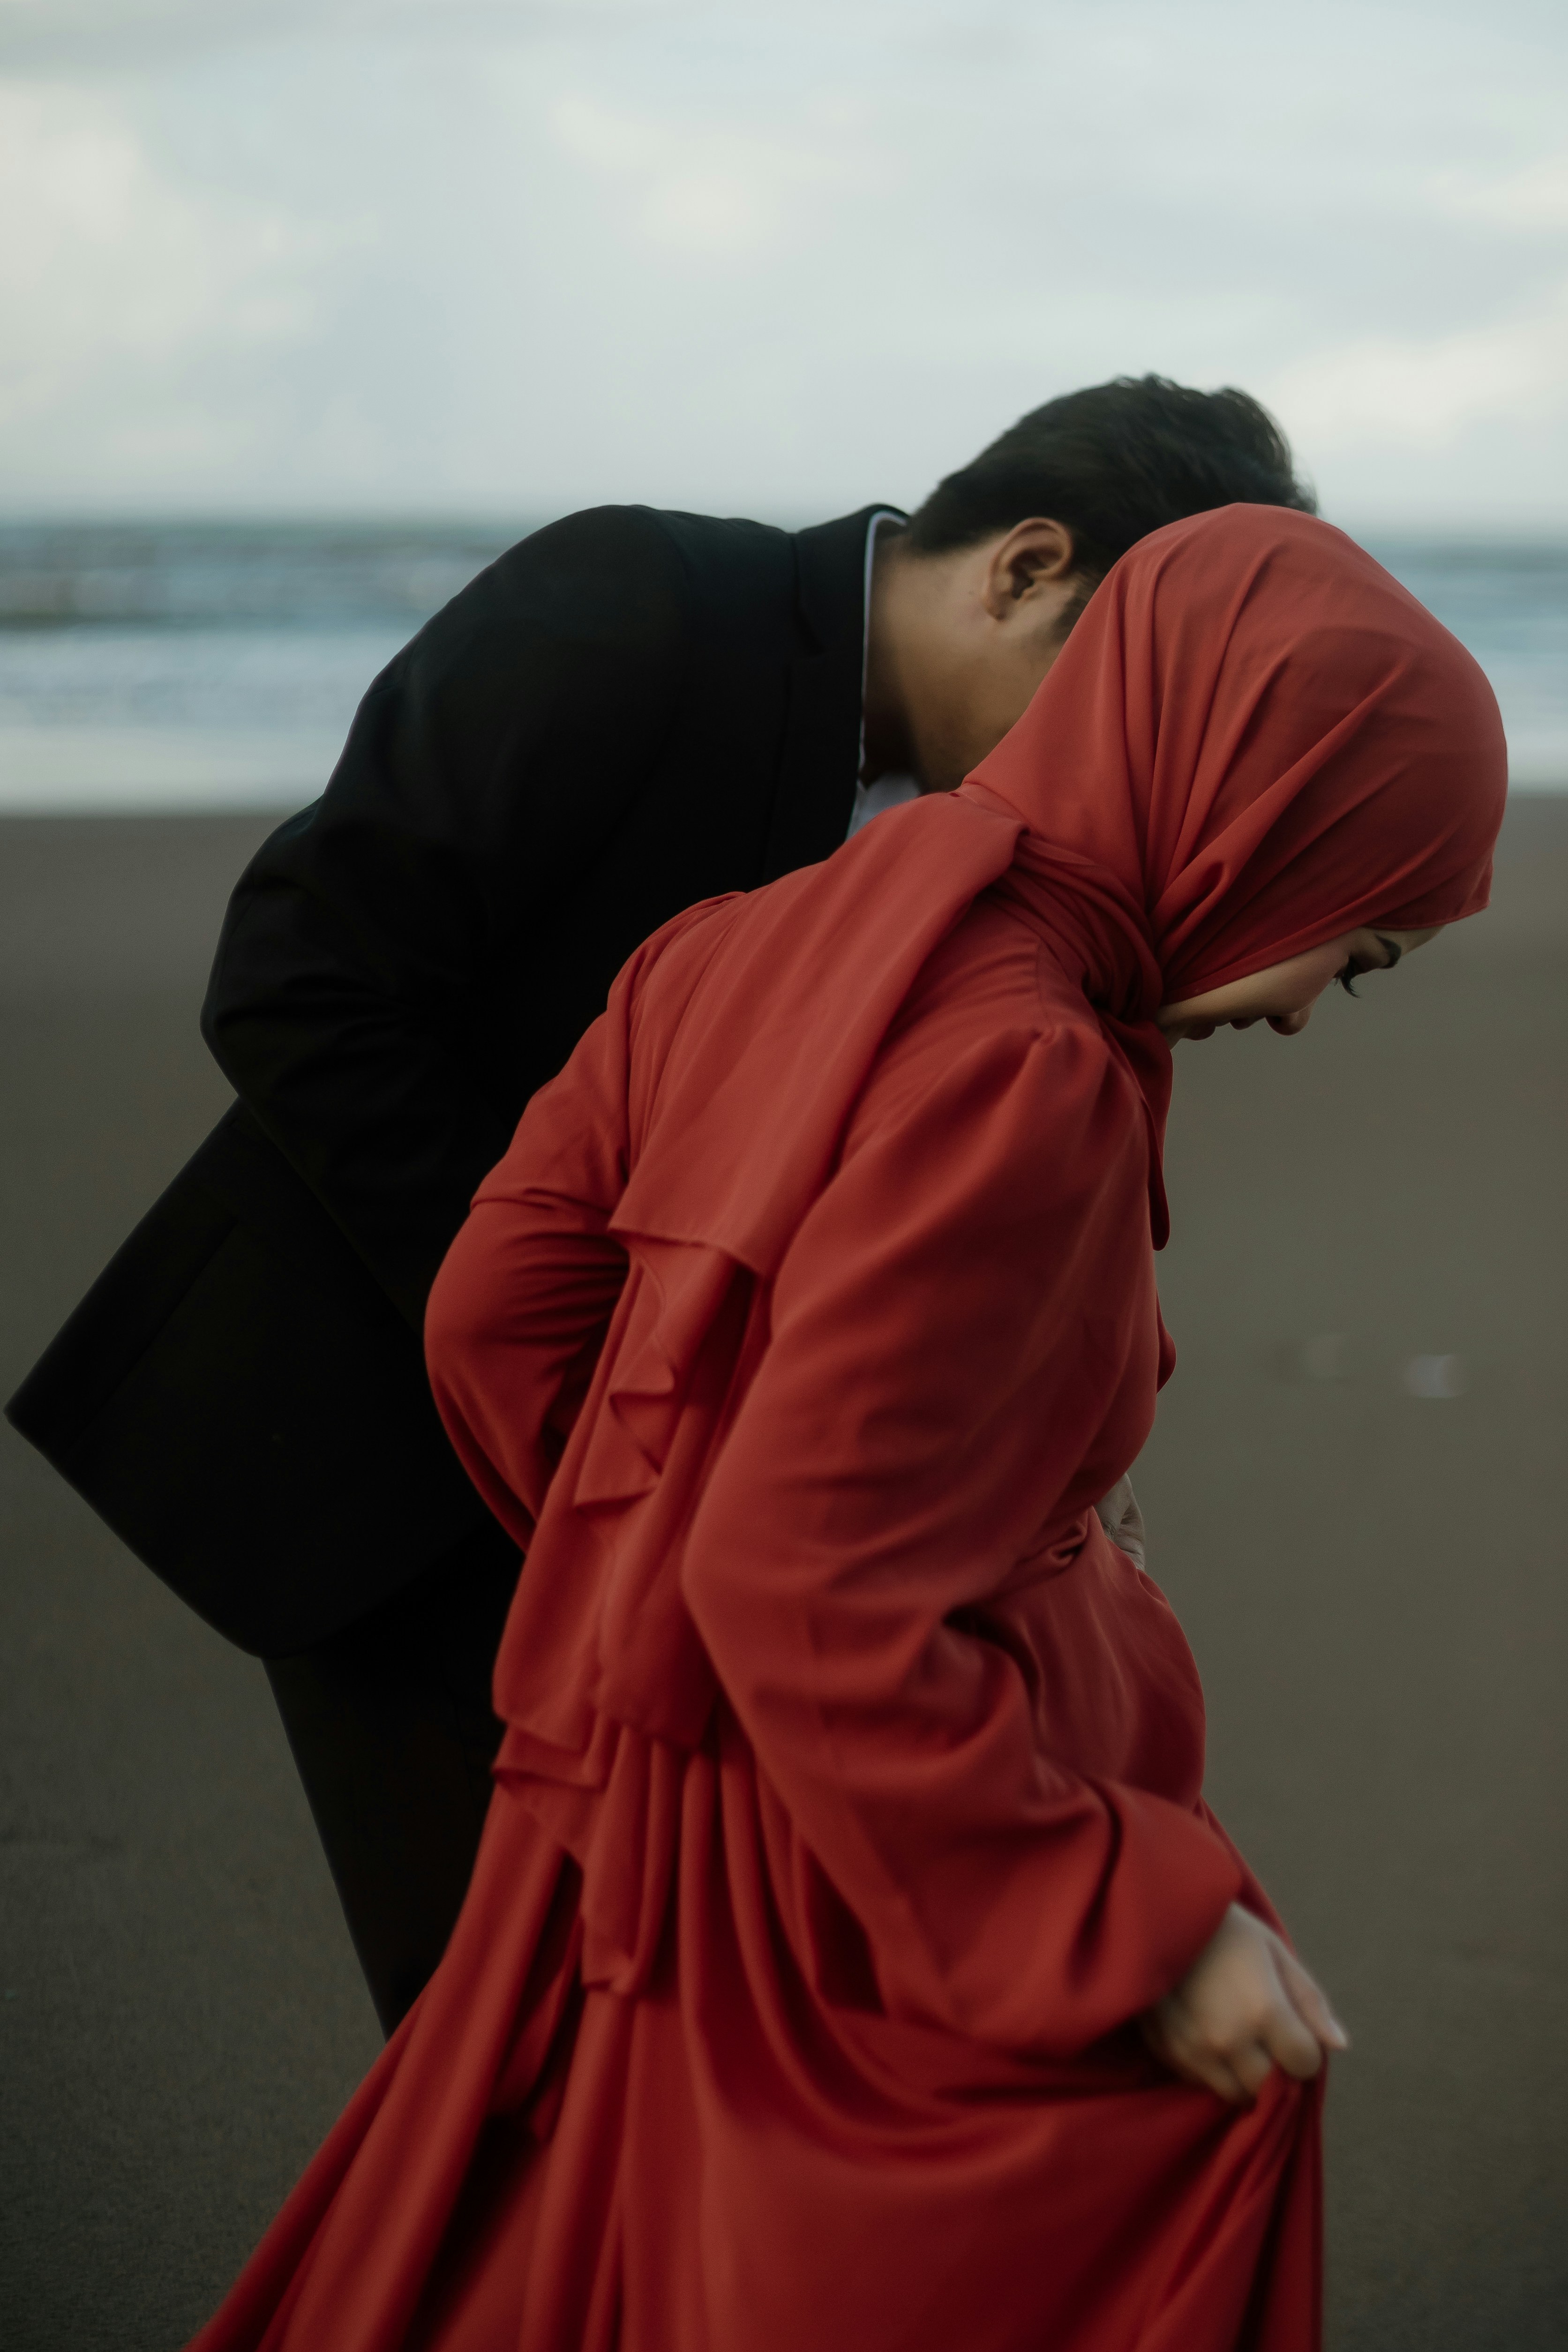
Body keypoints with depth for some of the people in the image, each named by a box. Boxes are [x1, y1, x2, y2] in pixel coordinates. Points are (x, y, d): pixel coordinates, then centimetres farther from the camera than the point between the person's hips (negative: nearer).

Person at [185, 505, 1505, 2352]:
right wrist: (1140, 1920, -20)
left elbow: (496, 1317, 6)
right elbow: (807, 1588, -27)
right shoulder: (1019, 1078, -24)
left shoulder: (757, 949, 1)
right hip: (855, 1912, -8)